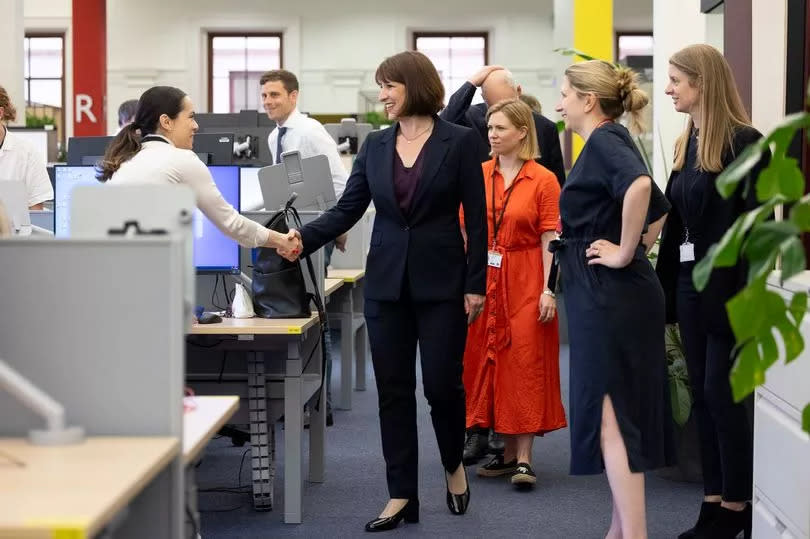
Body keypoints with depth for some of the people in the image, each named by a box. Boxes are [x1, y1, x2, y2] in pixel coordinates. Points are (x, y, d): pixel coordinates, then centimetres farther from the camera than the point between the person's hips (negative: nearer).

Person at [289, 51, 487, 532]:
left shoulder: (458, 141, -4)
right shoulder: (375, 145, 7)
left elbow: (476, 218, -5)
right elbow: (347, 210, 4)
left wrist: (476, 284, -8)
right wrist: (301, 241, -11)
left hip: (441, 283, -4)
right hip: (386, 282, 4)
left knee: (441, 382, -1)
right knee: (393, 390, 4)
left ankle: (454, 464, 28)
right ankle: (402, 495, 12)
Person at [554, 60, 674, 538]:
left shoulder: (604, 140, -13)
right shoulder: (610, 141, 16)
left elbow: (640, 185, -35)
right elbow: (660, 205, 26)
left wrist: (624, 253, -25)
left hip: (610, 295, -10)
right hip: (612, 295, 10)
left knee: (610, 414, -9)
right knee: (623, 410, 12)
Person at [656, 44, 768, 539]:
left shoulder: (743, 142, -12)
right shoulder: (687, 142, 11)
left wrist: (750, 294, -17)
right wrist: (668, 283, 9)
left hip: (726, 287, -8)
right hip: (691, 284, 8)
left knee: (723, 396, -2)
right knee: (702, 395, 10)